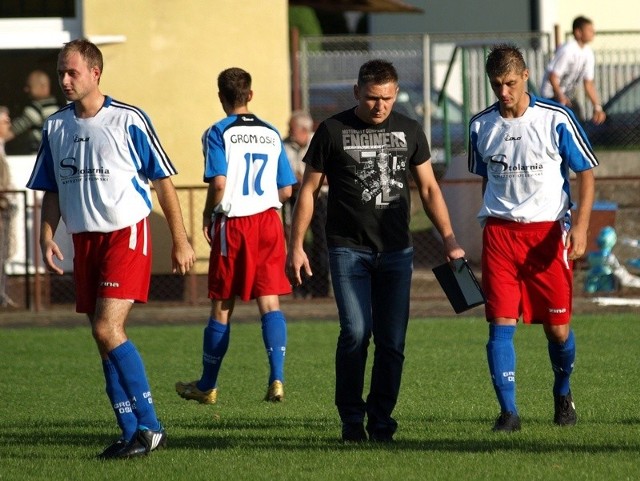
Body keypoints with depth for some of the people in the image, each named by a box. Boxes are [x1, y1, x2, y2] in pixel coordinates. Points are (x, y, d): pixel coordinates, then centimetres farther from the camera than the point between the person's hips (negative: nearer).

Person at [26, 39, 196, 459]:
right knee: (105, 338, 5)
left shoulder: (128, 120, -7)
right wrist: (47, 237, 1)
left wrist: (180, 240, -2)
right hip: (84, 240, 6)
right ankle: (132, 433, 12)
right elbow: (51, 191, 17)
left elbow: (164, 181, -2)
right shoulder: (56, 127, 9)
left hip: (126, 234, -6)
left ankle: (150, 427, -12)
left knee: (108, 329, -18)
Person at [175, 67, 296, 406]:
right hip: (268, 220, 3)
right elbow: (286, 190, 9)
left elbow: (218, 184, -17)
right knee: (270, 302, 0)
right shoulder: (271, 134, 9)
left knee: (221, 307, 6)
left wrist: (208, 216, -2)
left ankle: (207, 386, 18)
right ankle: (276, 380, -15)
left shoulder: (218, 133, -6)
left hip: (232, 225, -3)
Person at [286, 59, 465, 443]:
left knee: (392, 340, 0)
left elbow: (429, 188, 15)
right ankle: (352, 420, -1)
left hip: (396, 252, 3)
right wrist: (296, 246, 0)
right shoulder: (333, 131, 0)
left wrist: (449, 239, 7)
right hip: (348, 249, -3)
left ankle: (381, 420, 10)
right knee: (356, 332, -13)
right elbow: (309, 190, 5)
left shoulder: (409, 131, 8)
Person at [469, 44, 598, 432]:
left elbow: (586, 172, 0)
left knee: (557, 327, 3)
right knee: (501, 324, -9)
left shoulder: (556, 119, -5)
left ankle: (563, 393, 31)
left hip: (548, 233, -2)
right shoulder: (481, 125, 6)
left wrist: (580, 226, -11)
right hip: (499, 233, 2)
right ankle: (509, 411, -6)